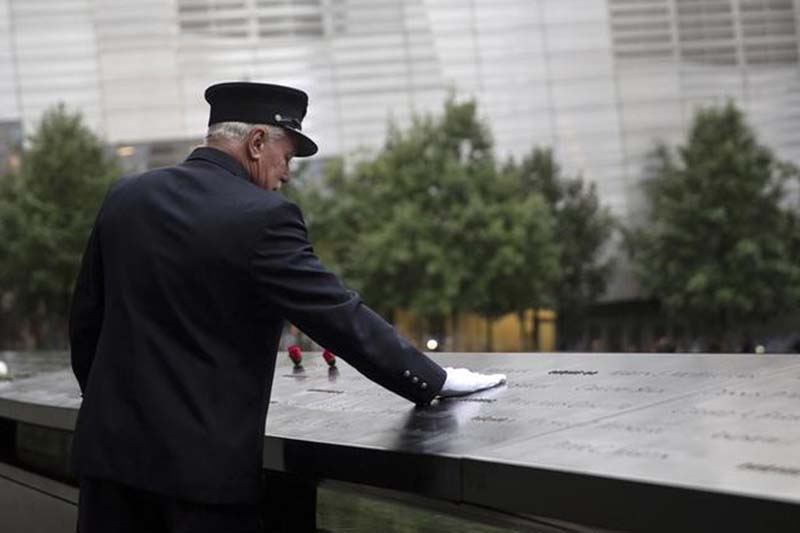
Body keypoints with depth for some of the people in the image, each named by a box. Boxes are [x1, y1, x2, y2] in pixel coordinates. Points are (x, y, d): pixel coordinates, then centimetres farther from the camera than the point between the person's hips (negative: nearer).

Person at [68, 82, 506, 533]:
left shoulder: (124, 197, 5)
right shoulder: (263, 216, -13)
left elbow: (85, 320, 11)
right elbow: (342, 317, -12)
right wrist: (435, 381, -2)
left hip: (113, 444, 5)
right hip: (205, 460, -5)